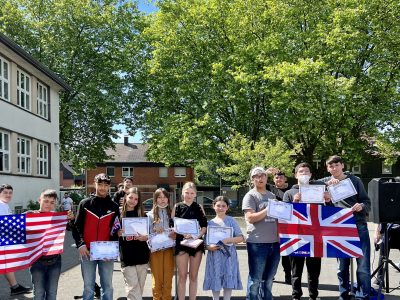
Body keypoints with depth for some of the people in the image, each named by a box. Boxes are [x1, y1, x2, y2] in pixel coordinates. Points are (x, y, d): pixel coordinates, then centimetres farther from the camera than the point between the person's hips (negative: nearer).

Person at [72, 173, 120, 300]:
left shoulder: (114, 206, 6)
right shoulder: (85, 204, 4)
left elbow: (117, 229, 9)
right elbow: (76, 226, 2)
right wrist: (80, 244, -11)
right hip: (87, 252, -1)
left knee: (107, 286, 8)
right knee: (88, 287, 7)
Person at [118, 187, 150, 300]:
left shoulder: (142, 215, 7)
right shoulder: (119, 214, 2)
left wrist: (144, 237, -13)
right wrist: (118, 233, -15)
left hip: (142, 254, 2)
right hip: (127, 256, -2)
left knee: (139, 287, 10)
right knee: (132, 286, -7)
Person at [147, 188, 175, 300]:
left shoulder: (172, 214, 7)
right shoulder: (150, 215, 2)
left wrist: (175, 235, -12)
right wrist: (155, 231, -18)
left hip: (169, 249, 1)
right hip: (155, 249, -1)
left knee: (168, 279, 4)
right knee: (157, 279, 2)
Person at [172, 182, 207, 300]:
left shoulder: (199, 207, 7)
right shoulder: (177, 207, 2)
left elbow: (205, 226, 5)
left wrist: (197, 236, -12)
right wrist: (183, 233, -18)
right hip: (181, 243, -2)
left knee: (193, 276, 9)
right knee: (182, 276, -1)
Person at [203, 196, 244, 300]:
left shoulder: (231, 221, 1)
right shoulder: (210, 223, 6)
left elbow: (241, 238, -4)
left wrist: (228, 240, -18)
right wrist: (209, 247, -14)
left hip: (229, 255, -1)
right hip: (215, 256, 1)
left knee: (228, 280, 0)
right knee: (215, 280, 4)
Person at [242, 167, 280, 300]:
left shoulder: (272, 196, 16)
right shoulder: (250, 196, -4)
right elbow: (250, 218, -15)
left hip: (274, 242, 6)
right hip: (257, 243, -6)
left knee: (269, 279, 16)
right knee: (255, 279, 1)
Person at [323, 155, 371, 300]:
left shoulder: (354, 180, 5)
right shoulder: (326, 181, 10)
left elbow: (367, 202, 3)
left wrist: (362, 206, -19)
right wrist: (327, 183, -19)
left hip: (359, 227, -1)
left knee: (363, 265, -2)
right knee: (342, 265, 8)